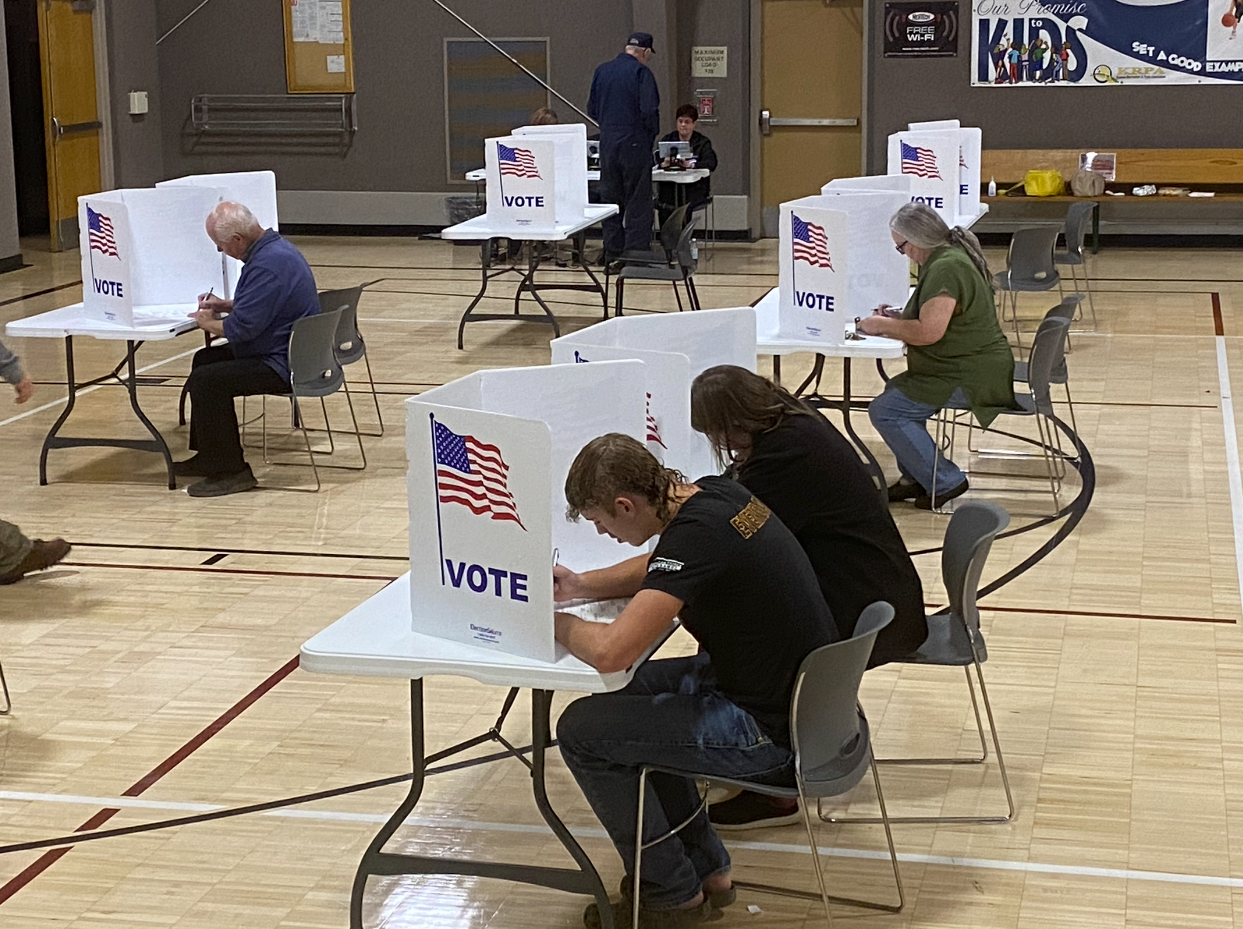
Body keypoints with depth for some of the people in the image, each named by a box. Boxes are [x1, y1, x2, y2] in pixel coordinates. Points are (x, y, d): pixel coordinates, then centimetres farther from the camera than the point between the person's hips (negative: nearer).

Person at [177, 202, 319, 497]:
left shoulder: (268, 265, -25)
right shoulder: (273, 247, 10)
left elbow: (242, 328, -26)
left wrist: (208, 323, -6)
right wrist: (224, 305, 12)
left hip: (283, 366, -12)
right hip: (288, 353, 12)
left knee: (205, 380, -18)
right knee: (205, 359, 21)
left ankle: (230, 470, -9)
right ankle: (209, 456, 25)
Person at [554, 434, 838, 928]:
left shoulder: (696, 534, -26)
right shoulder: (713, 493, 1)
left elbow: (610, 652, -32)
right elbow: (660, 569, 23)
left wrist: (559, 624, -11)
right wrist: (582, 585, 9)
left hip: (772, 731, -10)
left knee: (582, 730, -3)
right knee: (626, 698, 23)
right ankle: (705, 870, 27)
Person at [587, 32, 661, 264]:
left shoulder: (602, 71, 8)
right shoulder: (640, 72, -10)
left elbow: (592, 109, 12)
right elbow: (649, 110, -17)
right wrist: (653, 132, 0)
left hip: (607, 143, 6)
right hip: (635, 144, -6)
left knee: (611, 200, 12)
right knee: (638, 202, 0)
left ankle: (612, 254, 15)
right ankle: (636, 253, -1)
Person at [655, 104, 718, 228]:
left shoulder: (703, 142, 10)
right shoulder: (667, 140, 16)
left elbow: (711, 163, -9)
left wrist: (690, 165, -28)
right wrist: (663, 164, -23)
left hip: (694, 186, -2)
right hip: (669, 186, 2)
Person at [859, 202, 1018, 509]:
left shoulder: (945, 268, -21)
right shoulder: (953, 254, 13)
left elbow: (929, 331, -28)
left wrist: (884, 325, -13)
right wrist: (899, 317, 11)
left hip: (970, 378, -11)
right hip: (975, 368, 11)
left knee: (885, 411, -13)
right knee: (895, 391, 21)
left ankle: (945, 482, -8)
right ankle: (915, 479, 20)